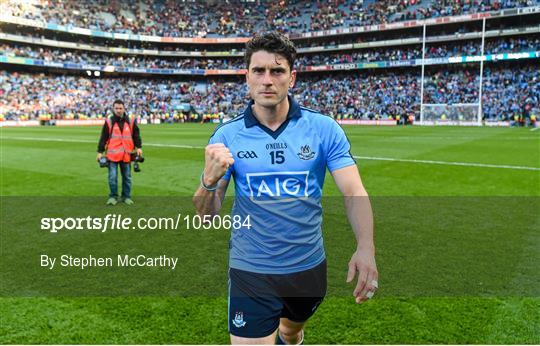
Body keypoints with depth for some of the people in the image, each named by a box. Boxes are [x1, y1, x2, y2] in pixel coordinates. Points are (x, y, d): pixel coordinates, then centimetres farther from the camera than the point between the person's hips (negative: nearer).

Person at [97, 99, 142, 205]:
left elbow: (136, 135, 14)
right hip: (112, 154, -2)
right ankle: (113, 197, 8)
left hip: (127, 155, 2)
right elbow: (103, 138, 4)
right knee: (112, 177, -4)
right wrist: (100, 152, 2)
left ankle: (127, 197, 19)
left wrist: (138, 147, 4)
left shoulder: (131, 122, 7)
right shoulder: (108, 122, 3)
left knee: (127, 177, 9)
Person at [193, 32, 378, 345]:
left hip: (309, 267, 2)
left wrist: (366, 247, -30)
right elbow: (207, 214, -5)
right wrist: (210, 180, -28)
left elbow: (354, 193, -13)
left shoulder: (324, 128, -9)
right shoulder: (227, 135, -8)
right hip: (250, 272, -2)